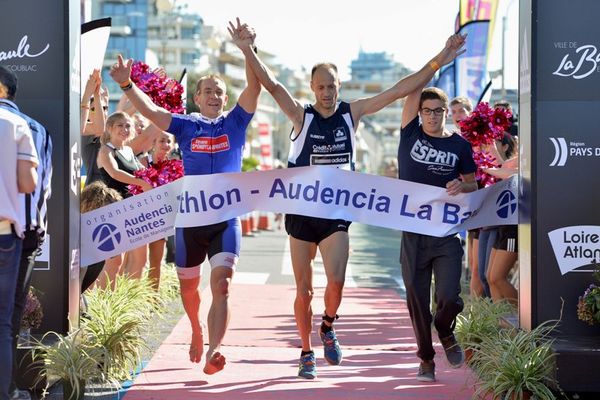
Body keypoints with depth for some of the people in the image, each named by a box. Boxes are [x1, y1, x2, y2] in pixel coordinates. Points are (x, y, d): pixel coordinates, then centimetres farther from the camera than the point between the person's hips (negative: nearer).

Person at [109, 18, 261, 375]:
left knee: (222, 285, -17)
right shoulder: (186, 126, 5)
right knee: (188, 288, 15)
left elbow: (255, 87, -9)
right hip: (190, 219, 2)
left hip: (226, 219, -1)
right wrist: (127, 85, -22)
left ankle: (213, 351, -28)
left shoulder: (235, 122, 4)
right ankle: (197, 331, 44)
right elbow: (150, 111, -7)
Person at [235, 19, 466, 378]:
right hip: (301, 212, -1)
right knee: (304, 290, 5)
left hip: (337, 214, 1)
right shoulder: (302, 116, -4)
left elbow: (399, 91, -2)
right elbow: (273, 86, -17)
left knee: (336, 280, -18)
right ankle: (307, 352, 22)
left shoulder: (352, 113, 2)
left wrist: (437, 63, -7)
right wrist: (249, 51, -31)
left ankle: (328, 328, 12)